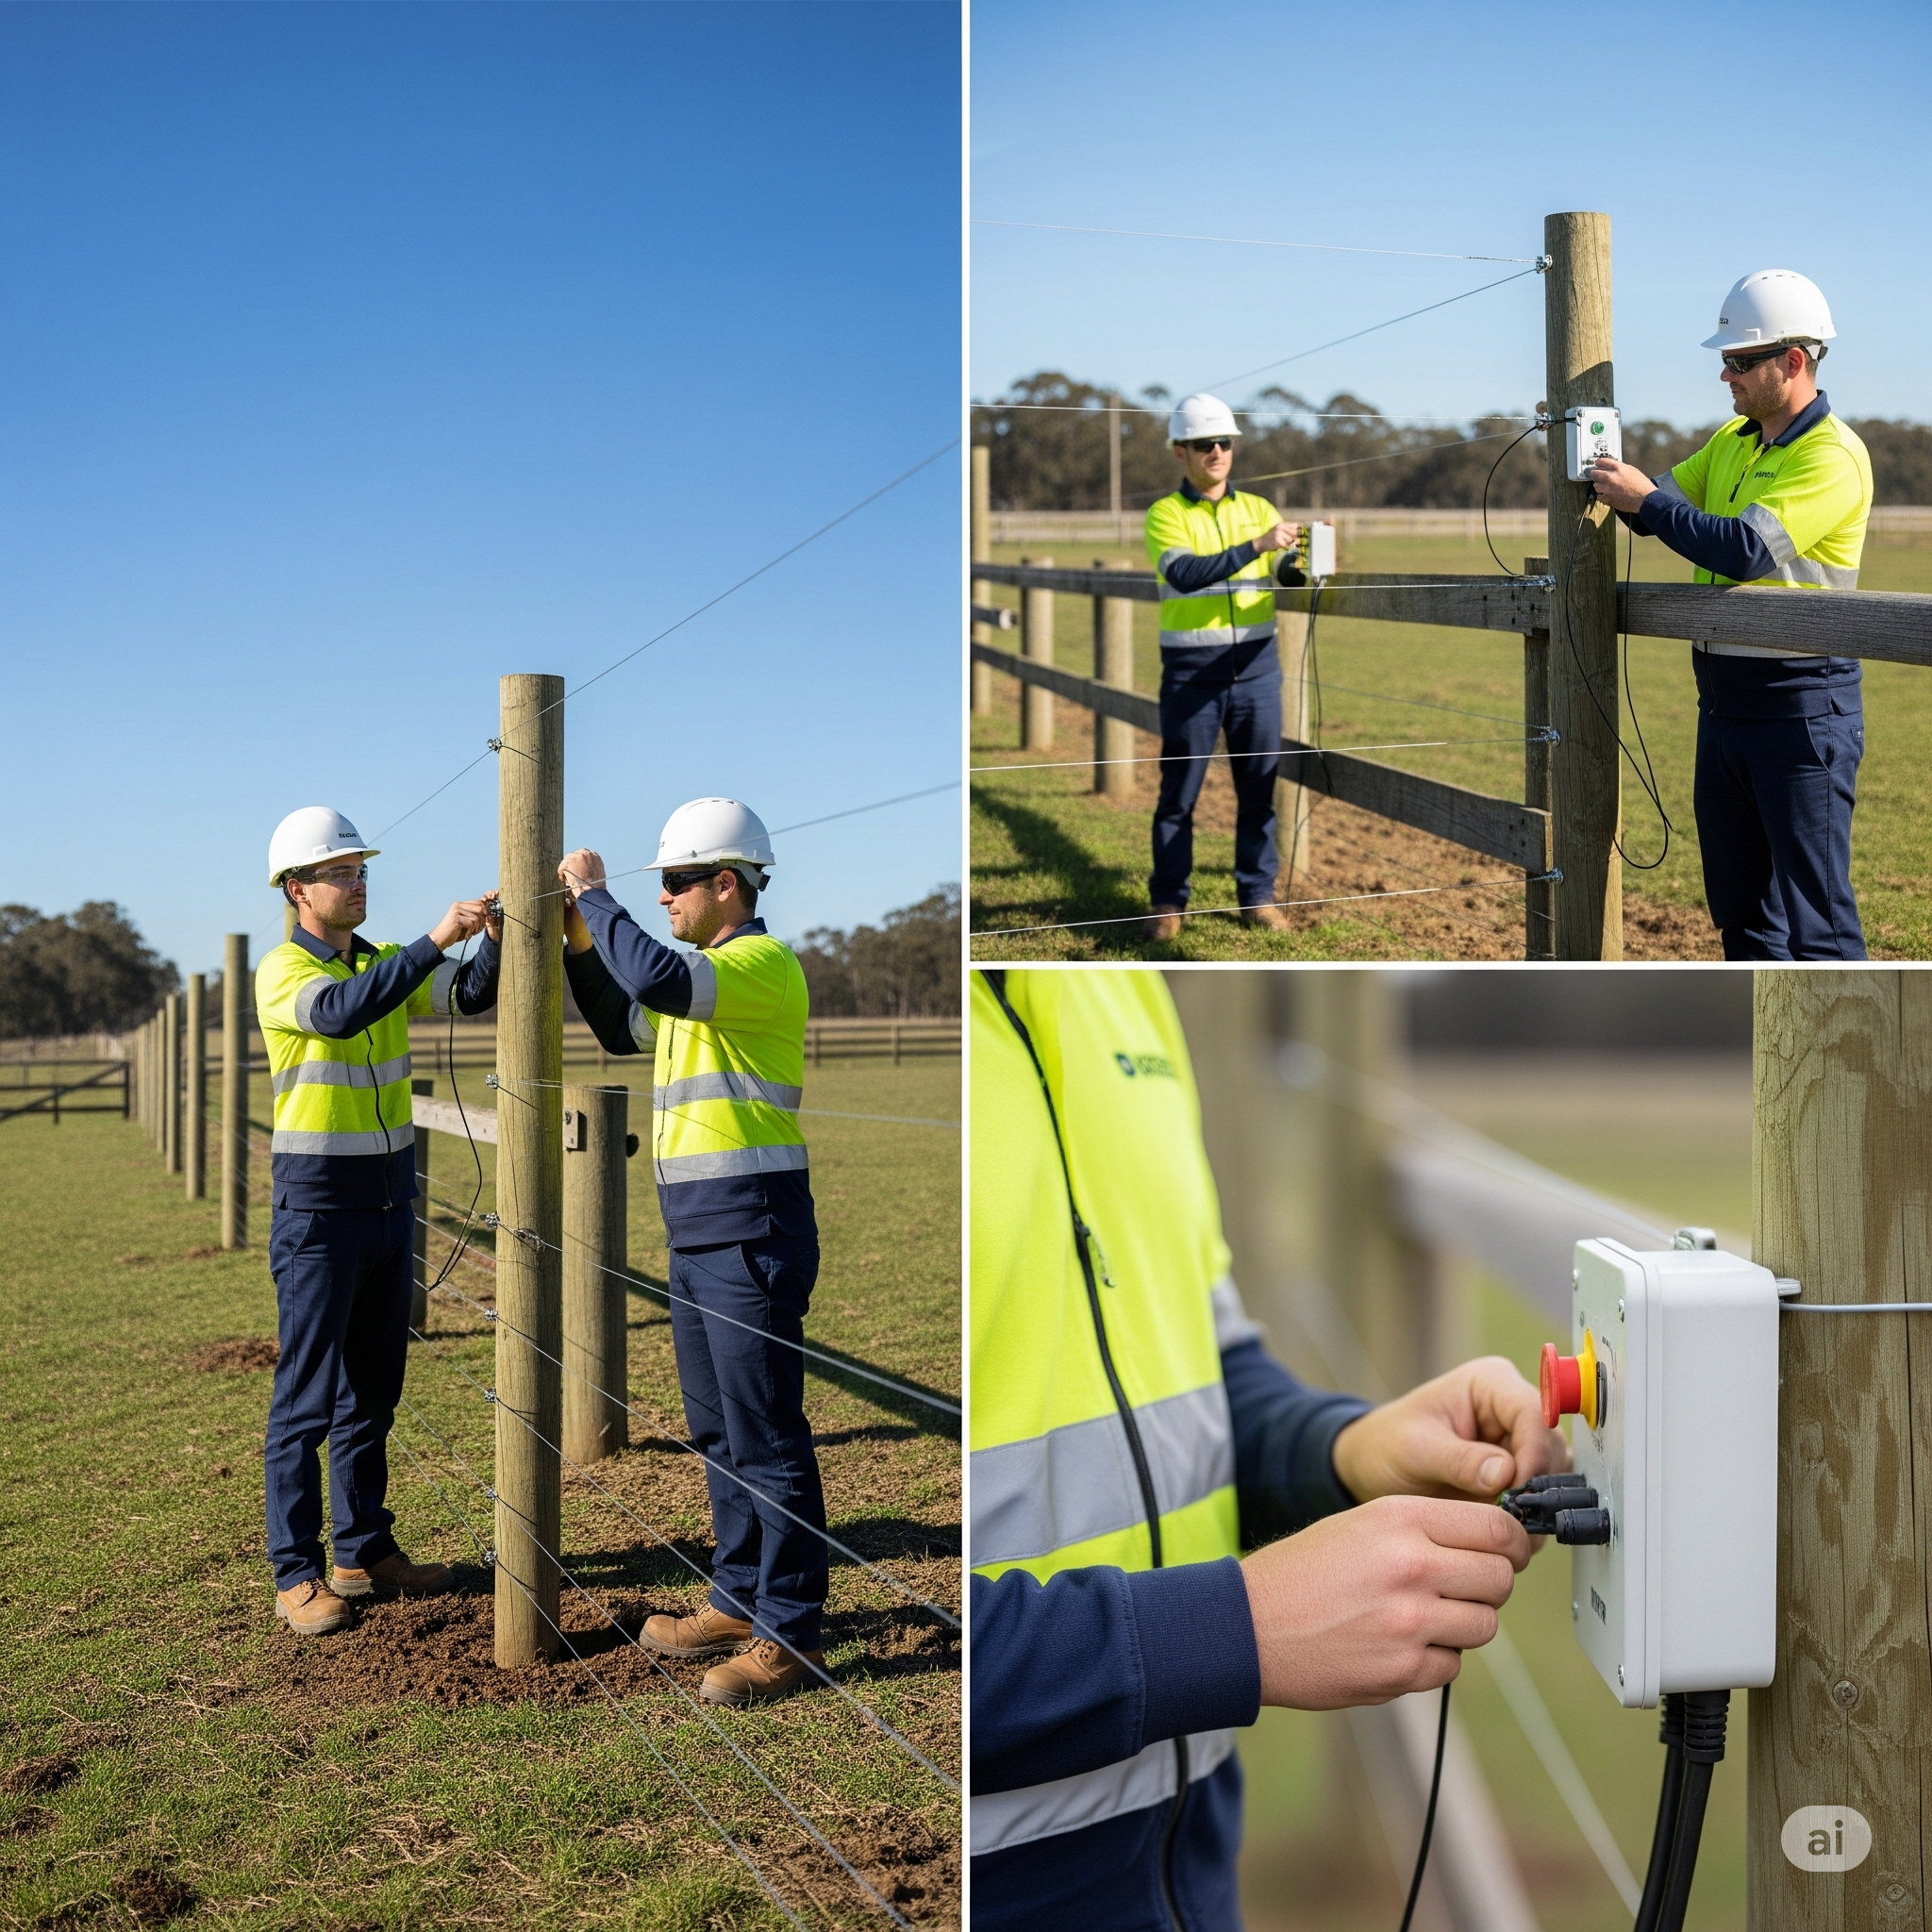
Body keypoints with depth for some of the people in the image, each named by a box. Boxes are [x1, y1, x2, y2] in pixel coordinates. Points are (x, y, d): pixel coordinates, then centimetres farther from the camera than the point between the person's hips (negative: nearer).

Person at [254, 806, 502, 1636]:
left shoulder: (385, 962, 9)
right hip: (317, 1203, -7)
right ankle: (296, 1574, 2)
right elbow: (340, 1010, -31)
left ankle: (363, 1550, 21)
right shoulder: (282, 971, -10)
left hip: (389, 1198, 7)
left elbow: (472, 992, -1)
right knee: (307, 1394, -3)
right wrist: (436, 938, -35)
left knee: (374, 1386, 12)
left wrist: (493, 938, -21)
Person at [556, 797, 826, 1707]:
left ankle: (792, 1632, 0)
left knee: (765, 1437, -6)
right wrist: (580, 940, 15)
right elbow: (622, 1027, 29)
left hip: (752, 1232, -10)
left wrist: (595, 896, -16)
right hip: (697, 1235, 10)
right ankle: (741, 1603, 27)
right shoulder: (704, 975, 18)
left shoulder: (763, 962, -13)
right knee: (717, 1430, 16)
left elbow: (659, 978, -29)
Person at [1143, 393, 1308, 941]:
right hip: (1191, 670, -3)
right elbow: (1185, 573, -20)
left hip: (1256, 665, 3)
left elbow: (1287, 570, 0)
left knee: (1258, 788, 6)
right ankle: (1168, 901, 11)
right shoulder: (1166, 514, -1)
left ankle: (1258, 895, 16)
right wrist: (1256, 546, -27)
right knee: (1179, 792, 2)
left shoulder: (1258, 508, 11)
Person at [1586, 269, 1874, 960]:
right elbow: (1658, 502, 18)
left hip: (1801, 708, -9)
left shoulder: (1832, 457, -15)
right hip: (1723, 702, 9)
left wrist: (1647, 500, -17)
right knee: (1739, 904, 15)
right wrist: (1615, 477, -3)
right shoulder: (1733, 441, 12)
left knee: (1816, 913, -6)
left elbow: (1746, 548, -26)